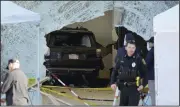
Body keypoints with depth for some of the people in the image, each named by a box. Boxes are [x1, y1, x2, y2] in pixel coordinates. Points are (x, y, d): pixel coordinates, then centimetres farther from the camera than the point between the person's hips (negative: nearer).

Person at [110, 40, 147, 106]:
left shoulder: (138, 59, -5)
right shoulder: (121, 59, 4)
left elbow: (144, 72, -1)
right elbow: (115, 71, 13)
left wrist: (143, 84, -9)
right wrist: (113, 83, 4)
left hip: (134, 88, -4)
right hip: (123, 88, 4)